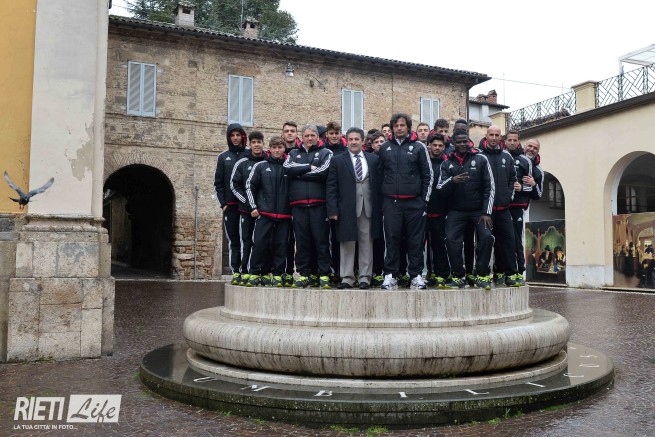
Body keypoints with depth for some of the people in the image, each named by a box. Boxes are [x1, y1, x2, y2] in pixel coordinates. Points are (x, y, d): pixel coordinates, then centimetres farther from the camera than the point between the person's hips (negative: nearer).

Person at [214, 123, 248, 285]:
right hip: (230, 205, 2)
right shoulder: (223, 157, 12)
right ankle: (236, 272, 6)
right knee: (233, 240, 3)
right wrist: (223, 203, 0)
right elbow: (218, 183, 11)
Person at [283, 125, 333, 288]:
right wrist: (309, 167, -6)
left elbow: (323, 172, -9)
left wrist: (299, 173, -1)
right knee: (301, 241, 4)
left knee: (321, 240, -2)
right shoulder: (294, 153, 19)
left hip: (318, 204, -3)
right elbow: (287, 169, -1)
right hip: (298, 205, 3)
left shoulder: (325, 153, 10)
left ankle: (324, 275, 3)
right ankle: (305, 274, 12)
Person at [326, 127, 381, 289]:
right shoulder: (338, 160, 6)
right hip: (346, 208, -1)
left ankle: (365, 277, 13)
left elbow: (378, 183, 10)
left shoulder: (373, 159, 10)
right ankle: (347, 278, 10)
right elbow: (331, 187, 2)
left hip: (368, 208, 1)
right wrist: (333, 209, -6)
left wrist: (379, 206, 2)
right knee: (347, 243, 3)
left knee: (366, 243, 5)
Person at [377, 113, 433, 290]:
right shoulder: (384, 148, 10)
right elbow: (380, 174, 14)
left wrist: (424, 199, 0)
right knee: (392, 239, 2)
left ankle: (416, 275, 12)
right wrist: (381, 198, 8)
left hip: (414, 202, -1)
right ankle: (390, 275, 8)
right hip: (391, 202, 1)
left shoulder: (418, 147, 5)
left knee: (416, 239, 3)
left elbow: (428, 175, 5)